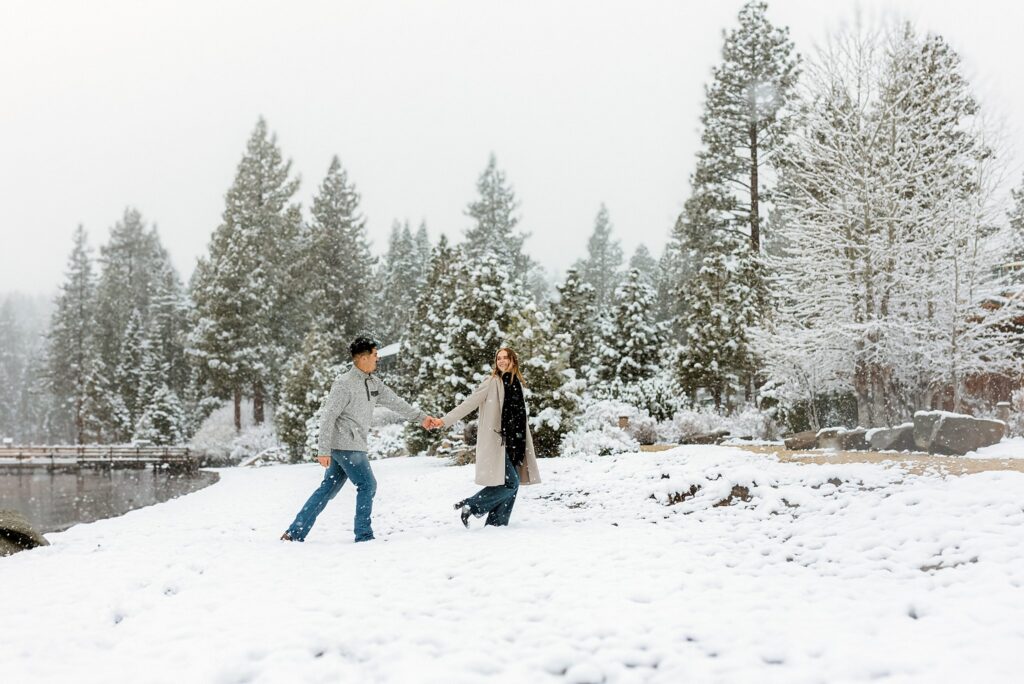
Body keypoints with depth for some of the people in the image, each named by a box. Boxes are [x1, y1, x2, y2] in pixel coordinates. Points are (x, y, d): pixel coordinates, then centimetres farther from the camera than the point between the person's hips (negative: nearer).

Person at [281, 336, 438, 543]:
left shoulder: (373, 383, 10)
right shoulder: (344, 384, -15)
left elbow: (395, 402, 16)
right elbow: (328, 417, -16)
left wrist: (421, 417, 12)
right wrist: (324, 450, -18)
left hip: (354, 446, 9)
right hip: (345, 446, -9)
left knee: (328, 489, 10)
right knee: (367, 485, -3)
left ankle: (296, 532, 14)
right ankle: (364, 534, 7)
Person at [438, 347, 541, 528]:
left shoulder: (517, 384, 14)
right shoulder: (492, 382, -5)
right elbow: (469, 403, -9)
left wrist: (525, 443, 23)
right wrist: (444, 421, -16)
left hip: (513, 442, 7)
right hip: (495, 441, -7)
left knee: (513, 484, 2)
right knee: (510, 482, -13)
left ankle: (496, 523, 10)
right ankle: (469, 506, -1)